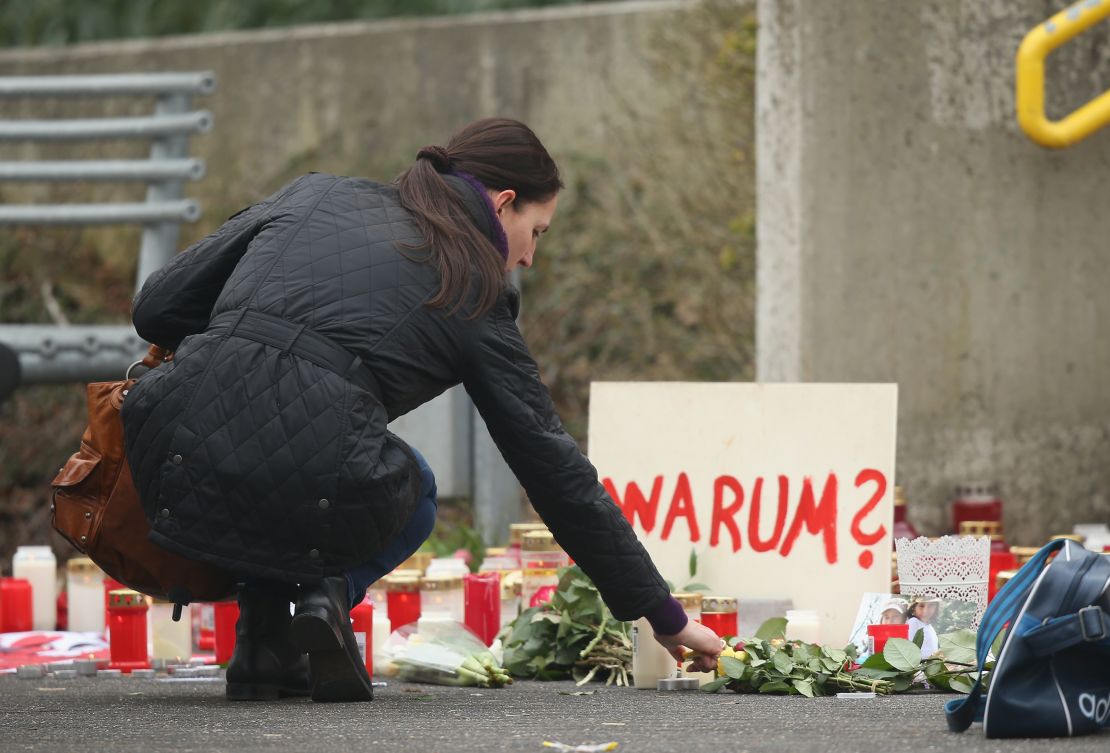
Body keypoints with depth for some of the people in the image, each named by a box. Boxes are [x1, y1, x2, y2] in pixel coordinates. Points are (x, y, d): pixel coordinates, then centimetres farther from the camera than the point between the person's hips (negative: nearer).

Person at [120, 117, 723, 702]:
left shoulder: (314, 195, 22)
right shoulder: (475, 298, 15)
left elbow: (157, 309, 19)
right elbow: (557, 471, 18)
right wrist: (664, 616, 25)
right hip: (310, 495, -3)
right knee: (412, 494, 34)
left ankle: (262, 638, 19)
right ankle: (327, 591, 1)